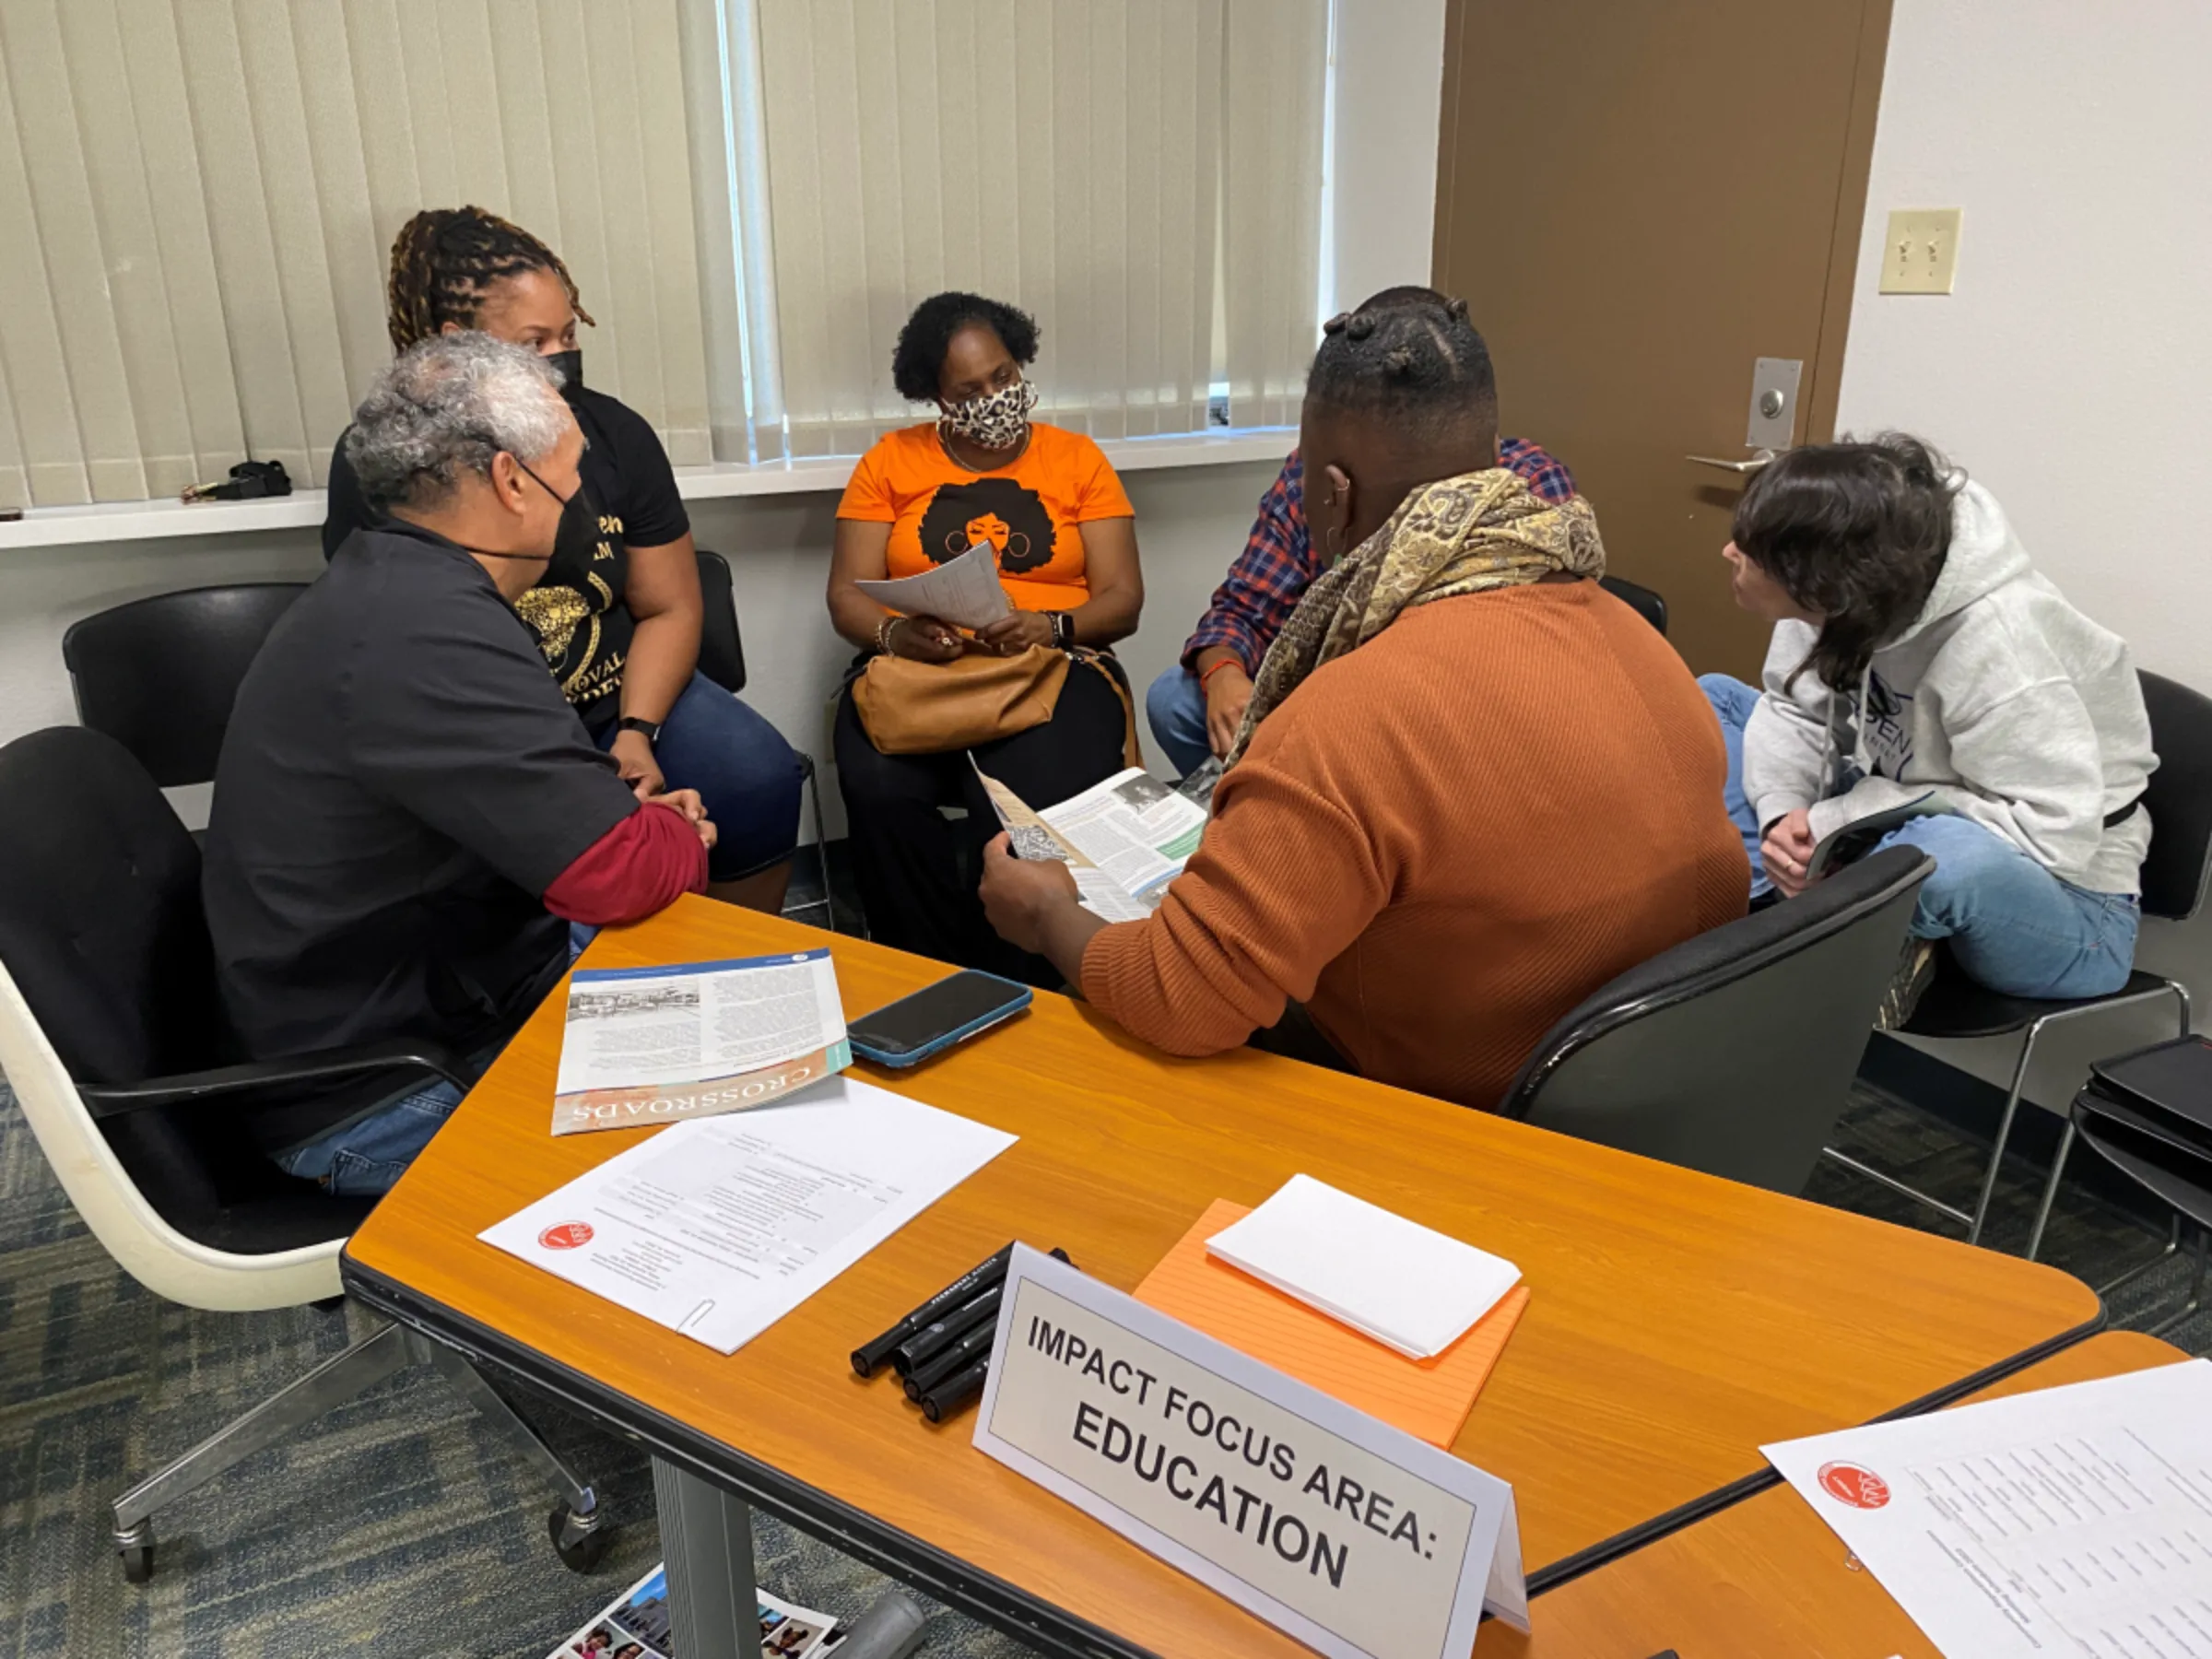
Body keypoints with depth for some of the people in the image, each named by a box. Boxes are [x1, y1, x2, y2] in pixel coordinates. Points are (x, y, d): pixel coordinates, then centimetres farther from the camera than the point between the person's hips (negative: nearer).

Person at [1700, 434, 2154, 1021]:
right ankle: (1790, 909, -12)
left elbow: (2057, 834, -32)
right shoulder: (1836, 594, -16)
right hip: (1903, 827, 7)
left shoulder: (1994, 647, -33)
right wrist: (1783, 812, -23)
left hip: (2063, 899, -7)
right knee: (1713, 698, 5)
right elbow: (1795, 706, -3)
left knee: (1951, 853, -43)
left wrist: (1835, 822, -30)